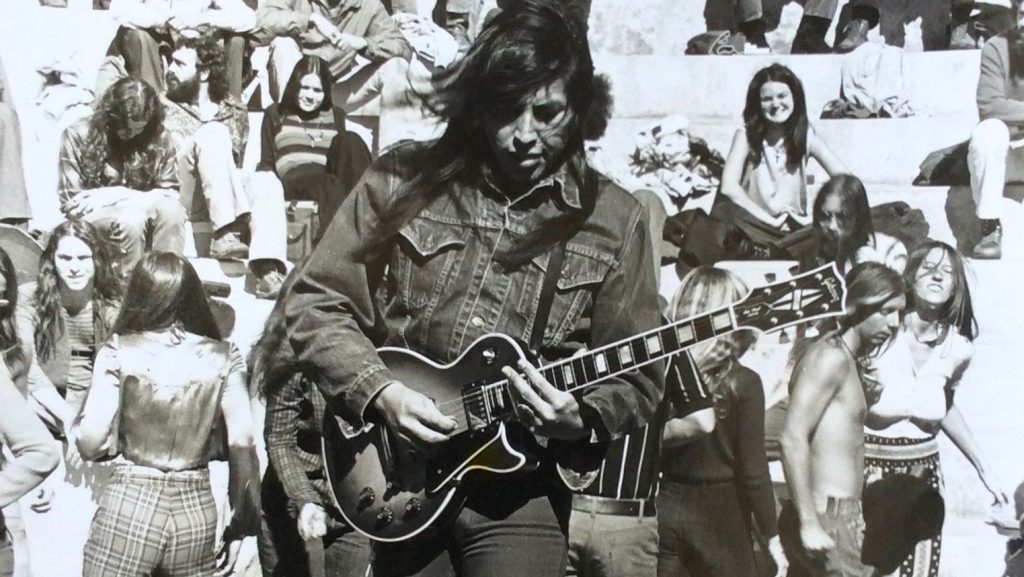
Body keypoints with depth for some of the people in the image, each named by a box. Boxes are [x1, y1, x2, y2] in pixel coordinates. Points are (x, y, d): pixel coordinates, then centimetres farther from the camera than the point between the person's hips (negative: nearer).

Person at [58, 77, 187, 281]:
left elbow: (170, 194, -2)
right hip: (93, 215, -2)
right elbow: (70, 202, -5)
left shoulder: (159, 138, -2)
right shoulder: (78, 135, -7)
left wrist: (120, 195, -17)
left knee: (171, 210, -30)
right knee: (131, 217, -35)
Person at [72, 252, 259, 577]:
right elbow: (243, 448, -3)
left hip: (128, 504, -2)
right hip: (197, 510, 2)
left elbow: (91, 445, -7)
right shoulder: (223, 358, 0)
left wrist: (79, 423, 15)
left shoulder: (119, 352, -4)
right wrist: (241, 527, 4)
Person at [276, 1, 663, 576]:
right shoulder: (401, 182, -1)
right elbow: (314, 304, 1)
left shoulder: (613, 221, -2)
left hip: (520, 485, -1)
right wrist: (381, 392, -13)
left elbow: (638, 378, 0)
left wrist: (580, 420, -19)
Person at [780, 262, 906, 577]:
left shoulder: (849, 361, 16)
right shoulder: (831, 356, -13)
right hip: (827, 517, -10)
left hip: (842, 516, 10)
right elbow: (793, 438, -22)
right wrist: (809, 524, -24)